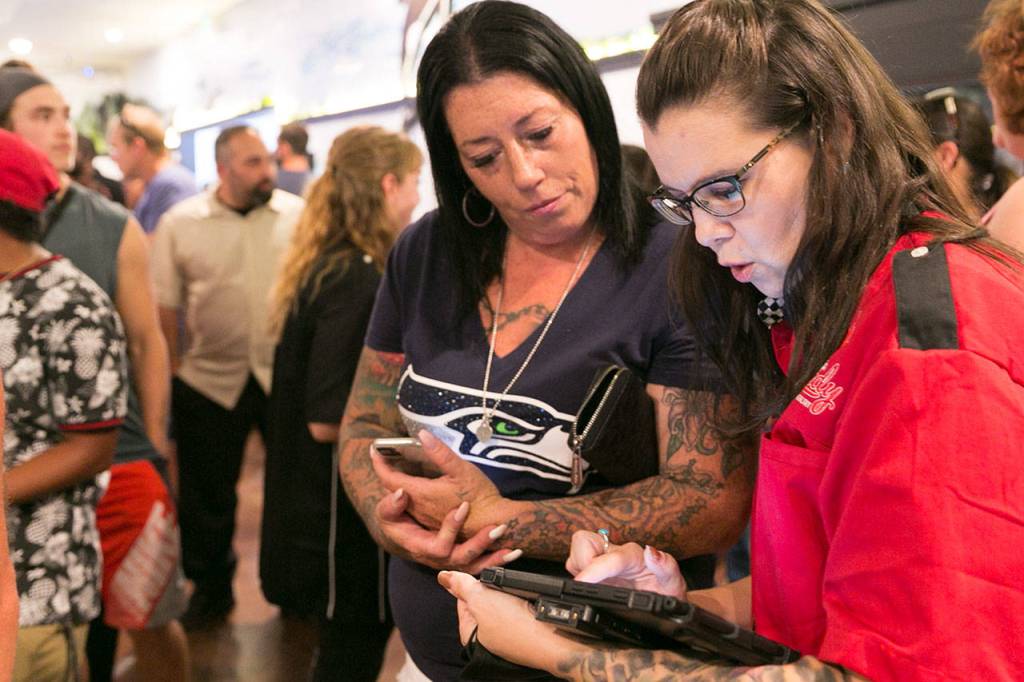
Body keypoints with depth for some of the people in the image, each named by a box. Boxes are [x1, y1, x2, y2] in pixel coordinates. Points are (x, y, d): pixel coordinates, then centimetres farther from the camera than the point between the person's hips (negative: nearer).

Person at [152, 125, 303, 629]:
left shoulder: (298, 215, -1)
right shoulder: (179, 223, -1)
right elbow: (164, 303, 1)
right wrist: (171, 367, -3)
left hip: (287, 375, 0)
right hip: (210, 377, 0)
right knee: (206, 492, 12)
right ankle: (210, 588, 32)